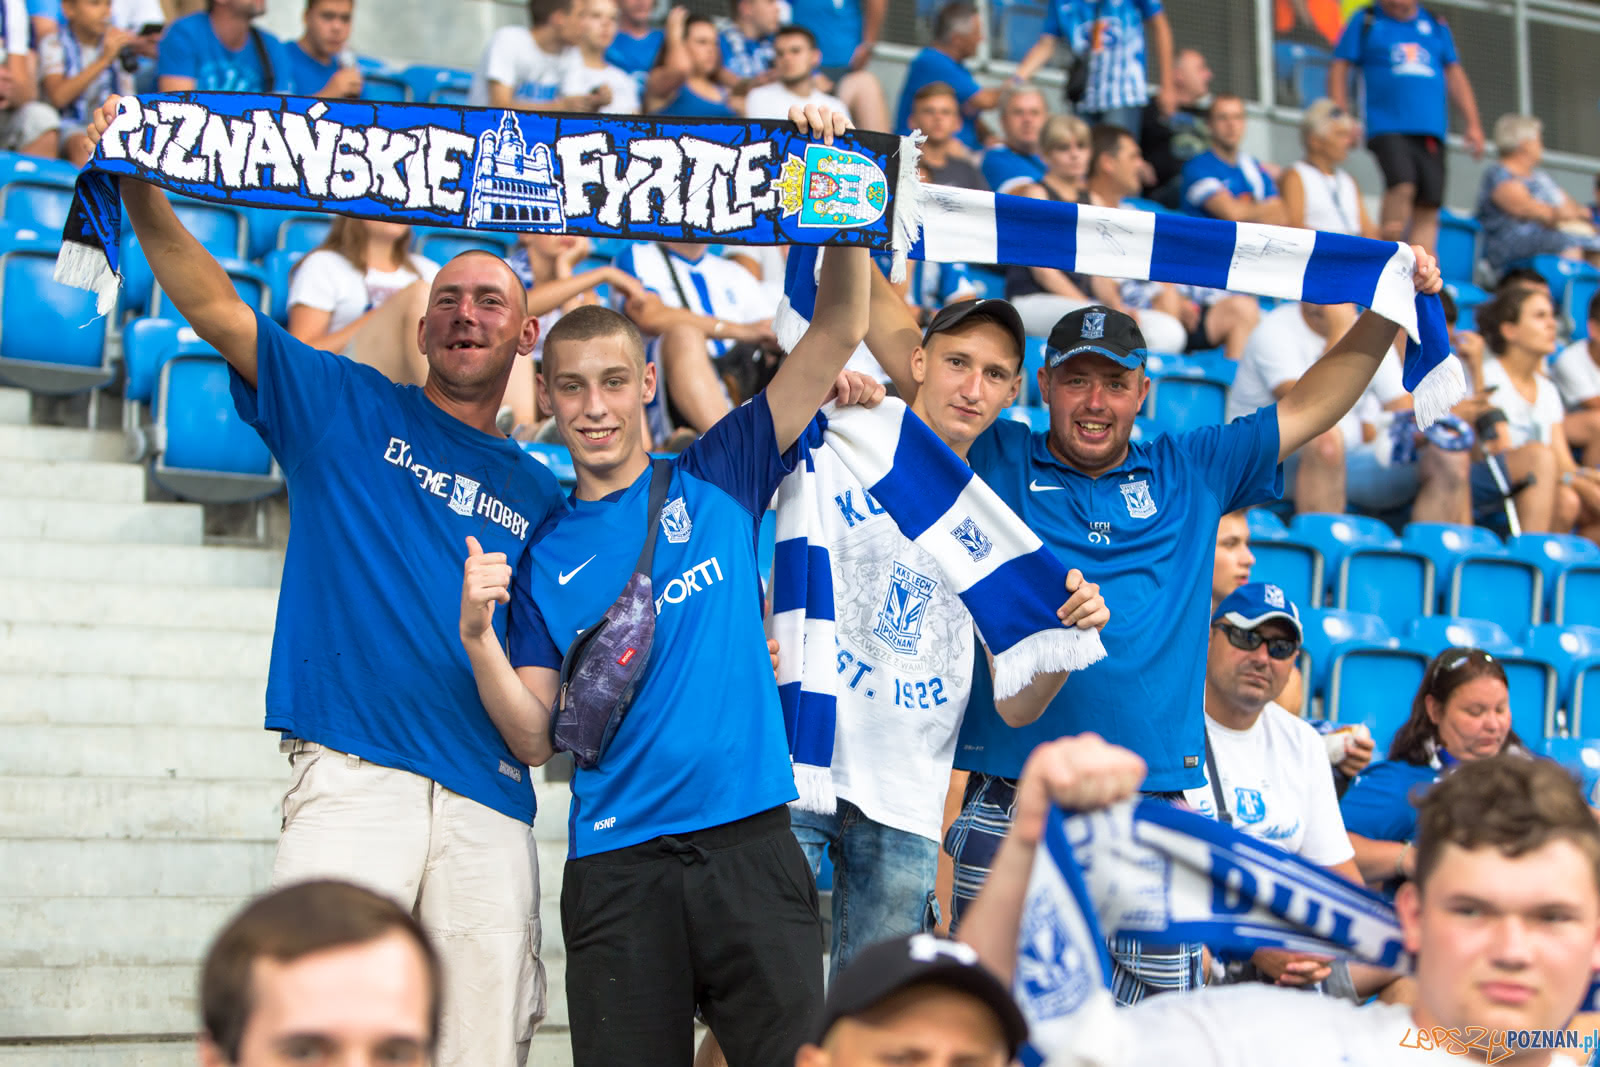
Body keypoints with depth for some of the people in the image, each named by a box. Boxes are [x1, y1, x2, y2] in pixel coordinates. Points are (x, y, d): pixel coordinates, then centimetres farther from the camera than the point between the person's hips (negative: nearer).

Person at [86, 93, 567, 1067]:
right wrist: (141, 192, -9)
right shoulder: (349, 410, 13)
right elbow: (213, 304, 4)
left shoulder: (539, 493, 20)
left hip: (489, 800, 3)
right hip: (353, 775, -3)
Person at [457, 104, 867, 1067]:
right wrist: (479, 637, -12)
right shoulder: (541, 552, 11)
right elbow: (540, 740, 4)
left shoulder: (715, 480, 9)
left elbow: (838, 334, 4)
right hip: (618, 869, 1)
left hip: (750, 842, -1)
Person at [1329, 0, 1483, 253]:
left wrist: (1473, 125, 14)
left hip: (1431, 131, 4)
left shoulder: (1436, 26, 19)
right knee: (1402, 185, -26)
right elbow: (1339, 69, 7)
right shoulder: (1365, 22, 10)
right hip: (1387, 127, -4)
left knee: (1428, 207, -5)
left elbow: (1455, 75, 21)